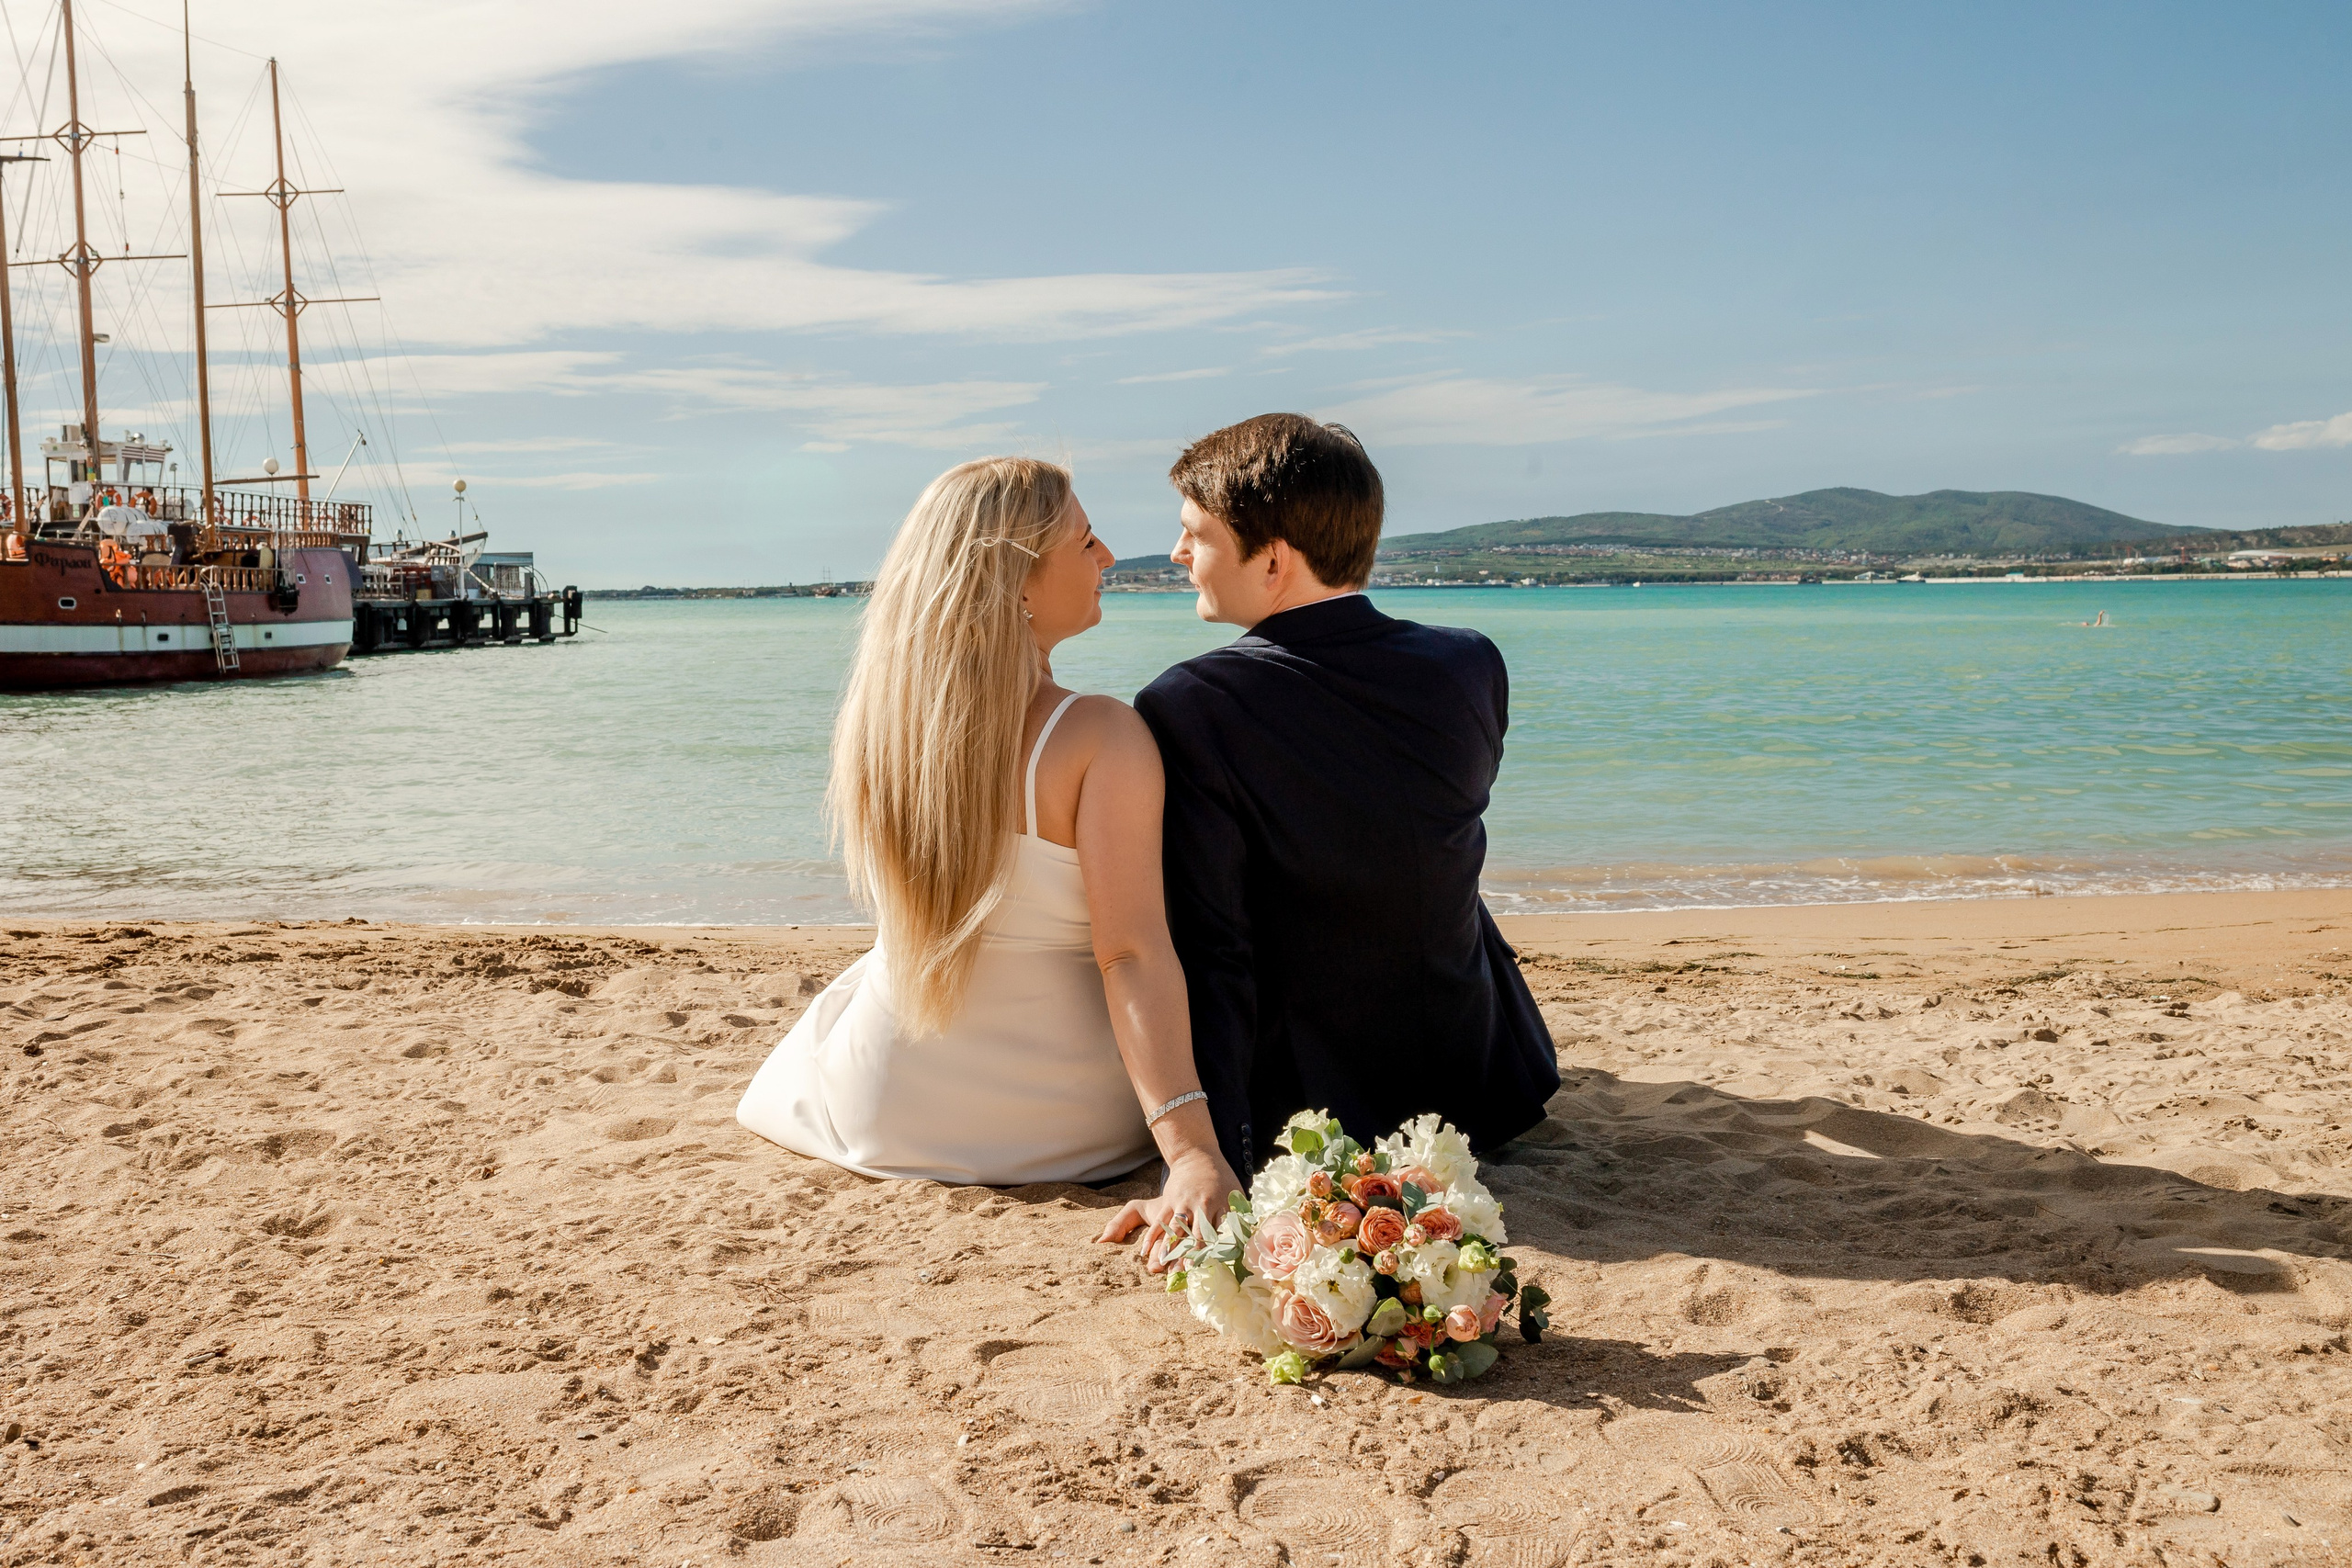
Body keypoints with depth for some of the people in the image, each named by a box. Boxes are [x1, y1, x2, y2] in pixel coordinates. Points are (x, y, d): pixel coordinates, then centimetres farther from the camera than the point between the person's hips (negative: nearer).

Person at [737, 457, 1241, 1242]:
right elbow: (1133, 956, -30)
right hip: (1066, 1124, -5)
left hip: (885, 1113, 6)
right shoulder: (1101, 737, -24)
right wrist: (1192, 1152, -32)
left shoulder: (874, 713, -8)